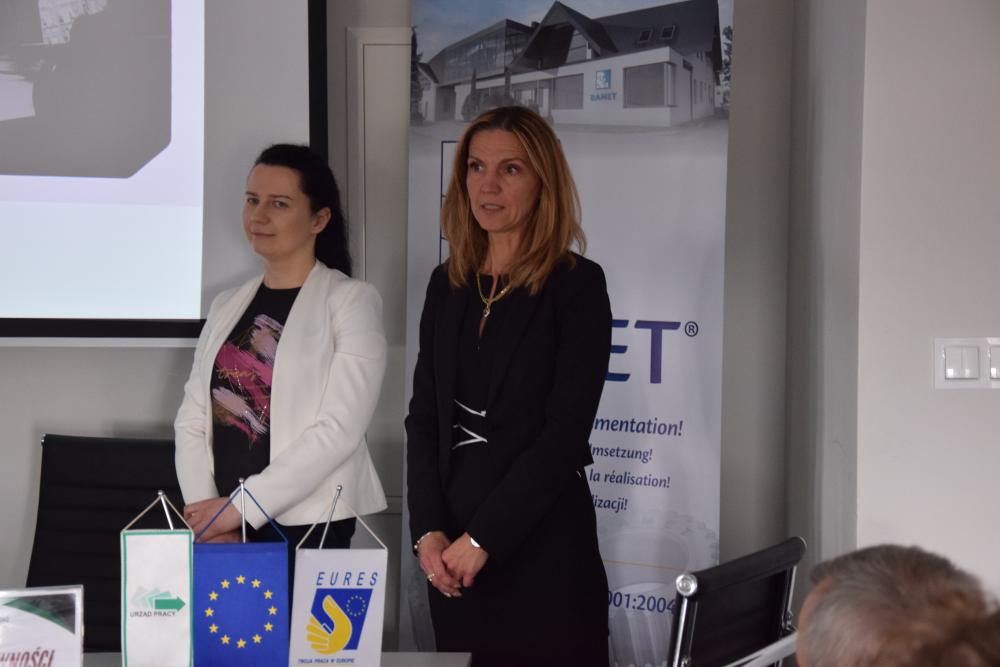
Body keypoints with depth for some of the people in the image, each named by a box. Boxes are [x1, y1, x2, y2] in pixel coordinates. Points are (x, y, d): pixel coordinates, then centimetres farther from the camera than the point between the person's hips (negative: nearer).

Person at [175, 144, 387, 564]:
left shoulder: (352, 301, -3)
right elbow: (192, 420, 9)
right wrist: (204, 512, -7)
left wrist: (240, 506, -15)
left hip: (307, 531, -4)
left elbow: (340, 429, -13)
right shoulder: (227, 307, 14)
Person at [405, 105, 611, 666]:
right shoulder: (448, 285, 11)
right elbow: (424, 417, 9)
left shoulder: (577, 285, -6)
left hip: (543, 543, -5)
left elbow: (566, 430, -12)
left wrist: (482, 538, -14)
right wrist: (428, 531, -5)